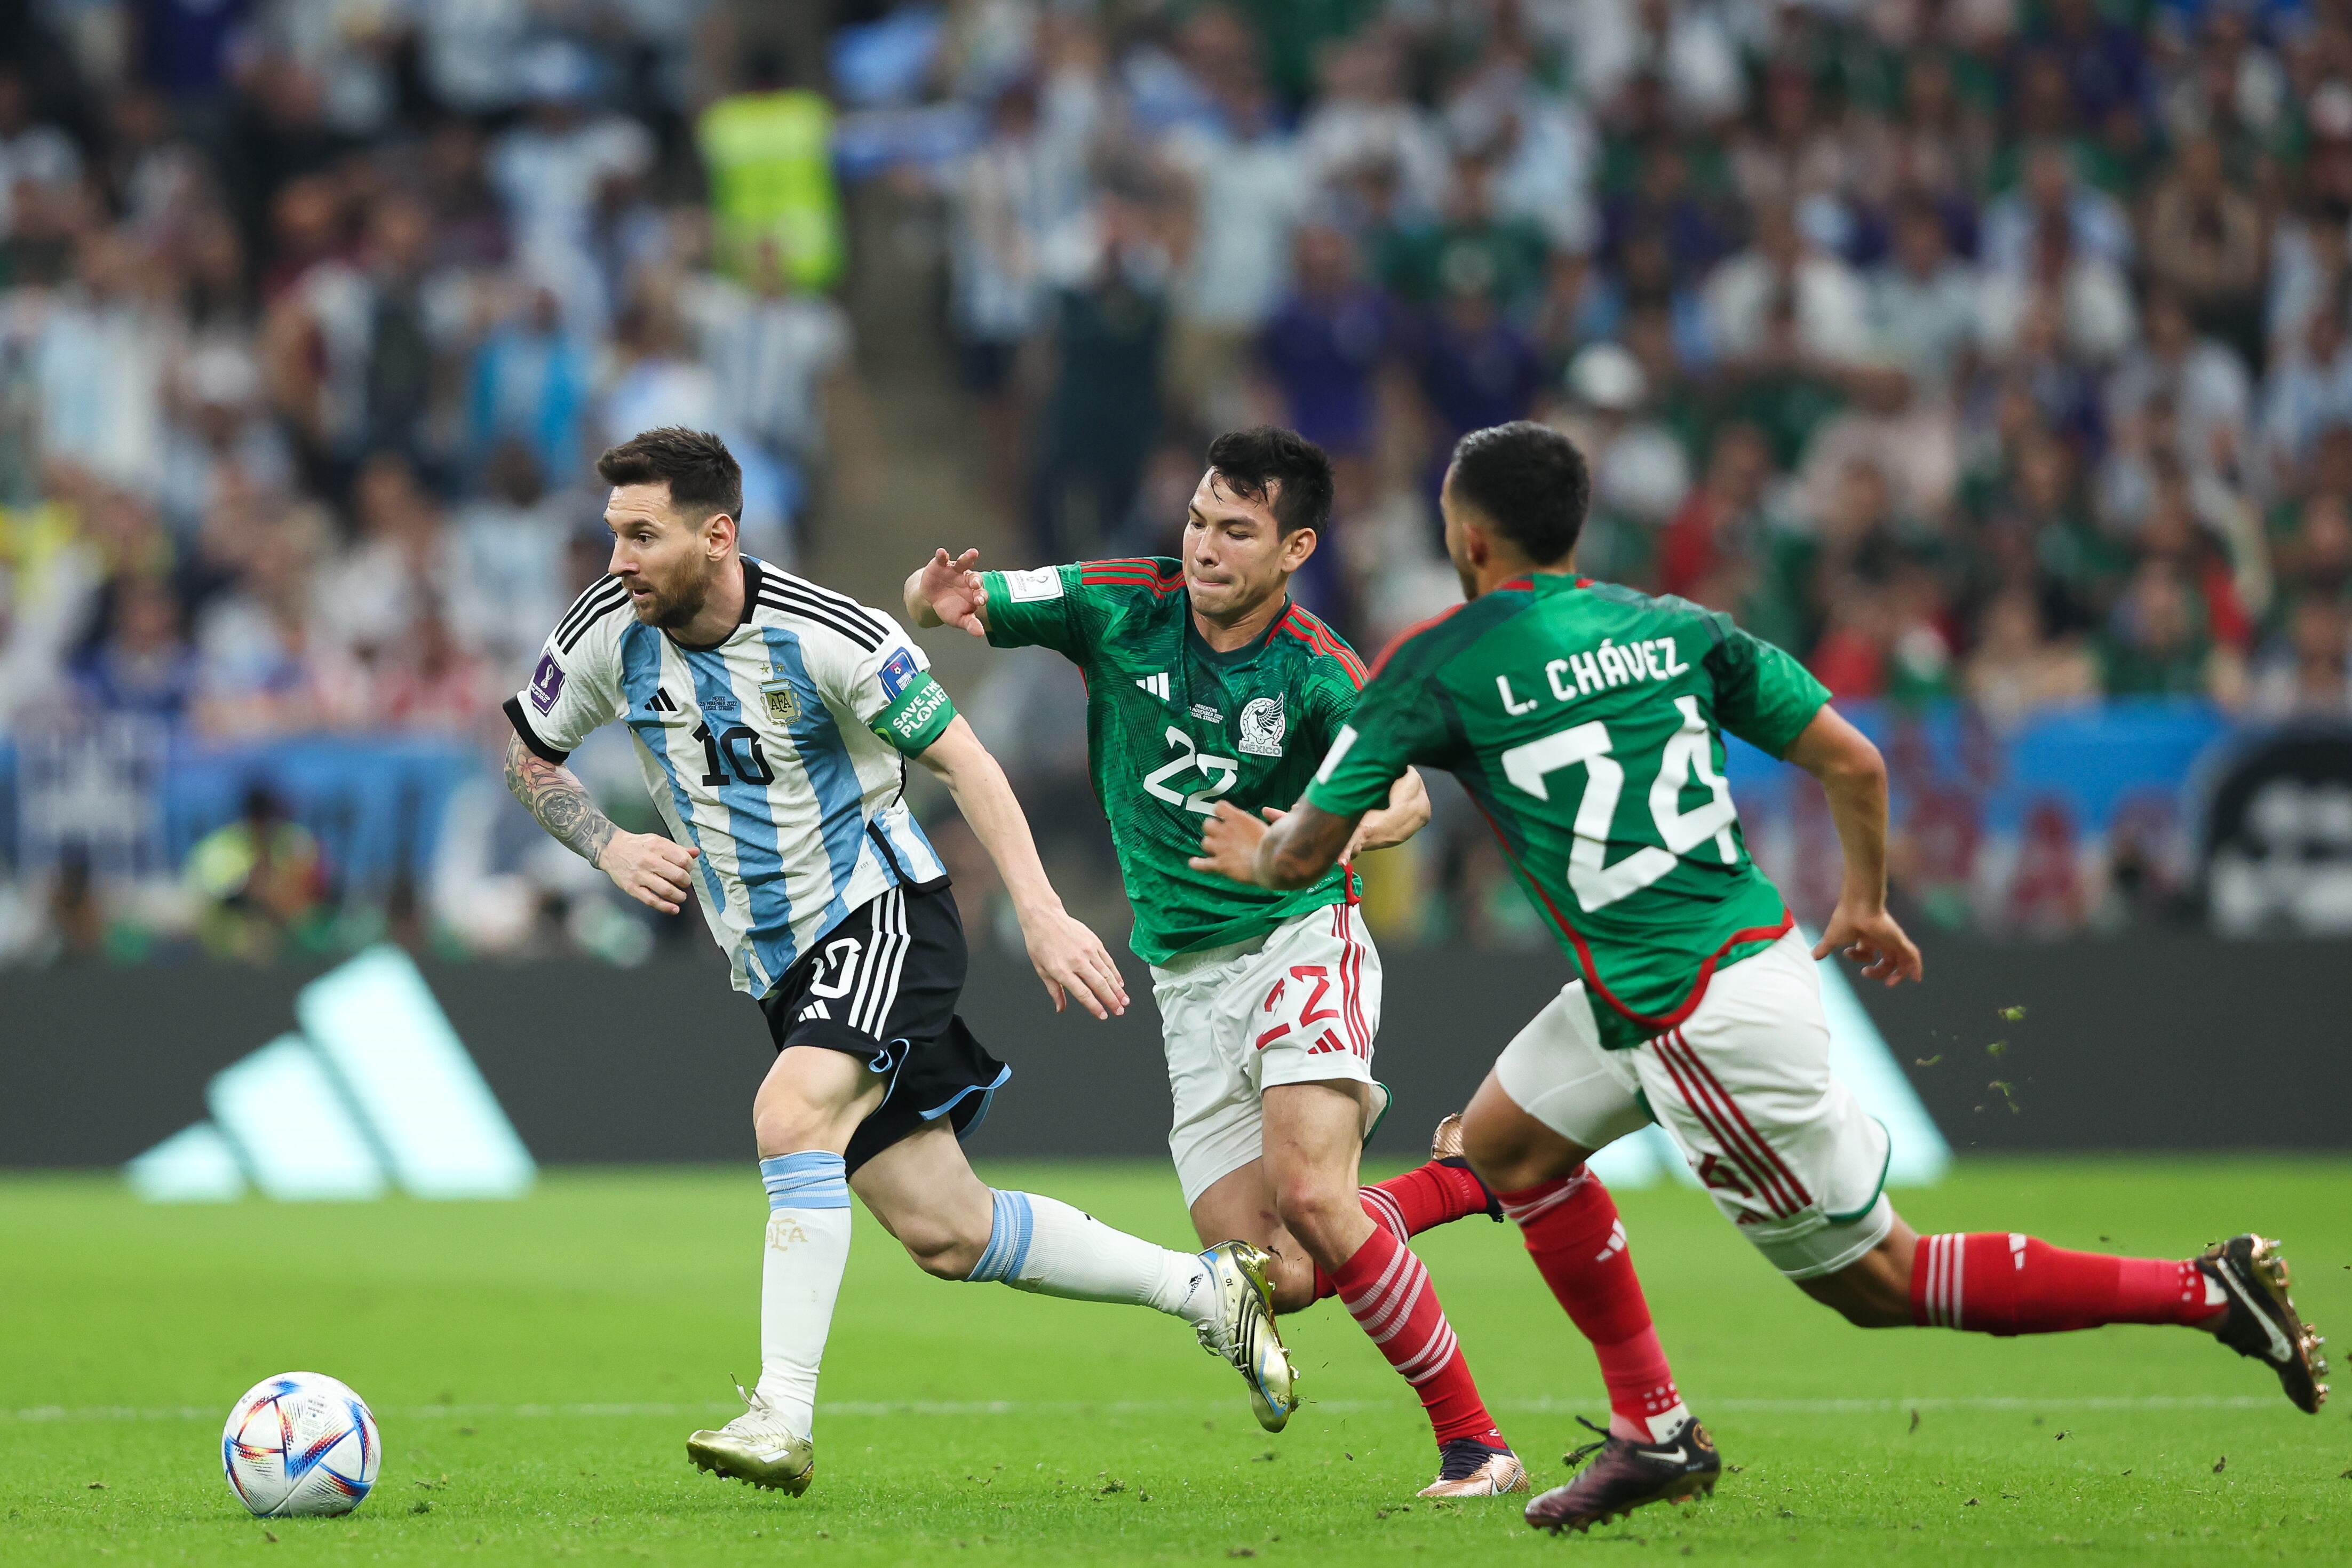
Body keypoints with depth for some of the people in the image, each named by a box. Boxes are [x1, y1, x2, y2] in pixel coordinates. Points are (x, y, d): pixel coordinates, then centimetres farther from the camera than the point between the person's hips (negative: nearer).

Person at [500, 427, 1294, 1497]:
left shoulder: (824, 634, -19)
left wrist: (1041, 914, -18)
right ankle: (1208, 1290, 19)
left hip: (881, 916, -6)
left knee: (790, 1117, -32)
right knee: (945, 1235, 3)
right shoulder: (609, 634, -6)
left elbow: (961, 758, -12)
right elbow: (530, 759, 12)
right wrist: (610, 850, -6)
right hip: (777, 964, 6)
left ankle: (783, 1418, -31)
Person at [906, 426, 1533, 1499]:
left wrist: (1352, 829, -48)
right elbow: (929, 604, 0)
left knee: (1309, 1193, -26)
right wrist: (939, 602, -25)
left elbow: (1404, 794, -26)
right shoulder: (1118, 607, -4)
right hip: (1186, 976, 4)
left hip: (1301, 938, -4)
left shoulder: (1317, 674, -12)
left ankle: (1474, 1444, -14)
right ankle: (1454, 1180, 23)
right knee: (1279, 1280, -7)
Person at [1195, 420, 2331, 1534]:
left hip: (1711, 1027, -8)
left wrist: (1254, 853, 21)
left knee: (1875, 1282, 2)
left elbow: (1306, 854, -4)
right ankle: (1653, 1437, 20)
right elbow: (1853, 764, 7)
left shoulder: (1436, 666, -9)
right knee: (1503, 1144, 20)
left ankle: (2205, 1293, -1)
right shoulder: (1673, 627, 7)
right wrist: (1866, 904, 24)